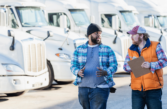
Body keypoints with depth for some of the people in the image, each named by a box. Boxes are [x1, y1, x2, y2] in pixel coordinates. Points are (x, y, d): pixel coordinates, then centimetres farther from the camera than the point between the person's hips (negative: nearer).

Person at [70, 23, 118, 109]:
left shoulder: (107, 50, 5)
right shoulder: (79, 50, 10)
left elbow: (114, 65, 1)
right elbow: (73, 65, 9)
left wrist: (106, 72, -21)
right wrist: (78, 72, -15)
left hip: (100, 88, -3)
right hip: (83, 88, 3)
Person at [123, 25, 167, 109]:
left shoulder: (155, 46, 1)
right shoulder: (131, 50, 13)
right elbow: (125, 67, 9)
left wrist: (151, 65, -21)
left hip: (153, 89, -3)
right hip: (137, 90, 3)